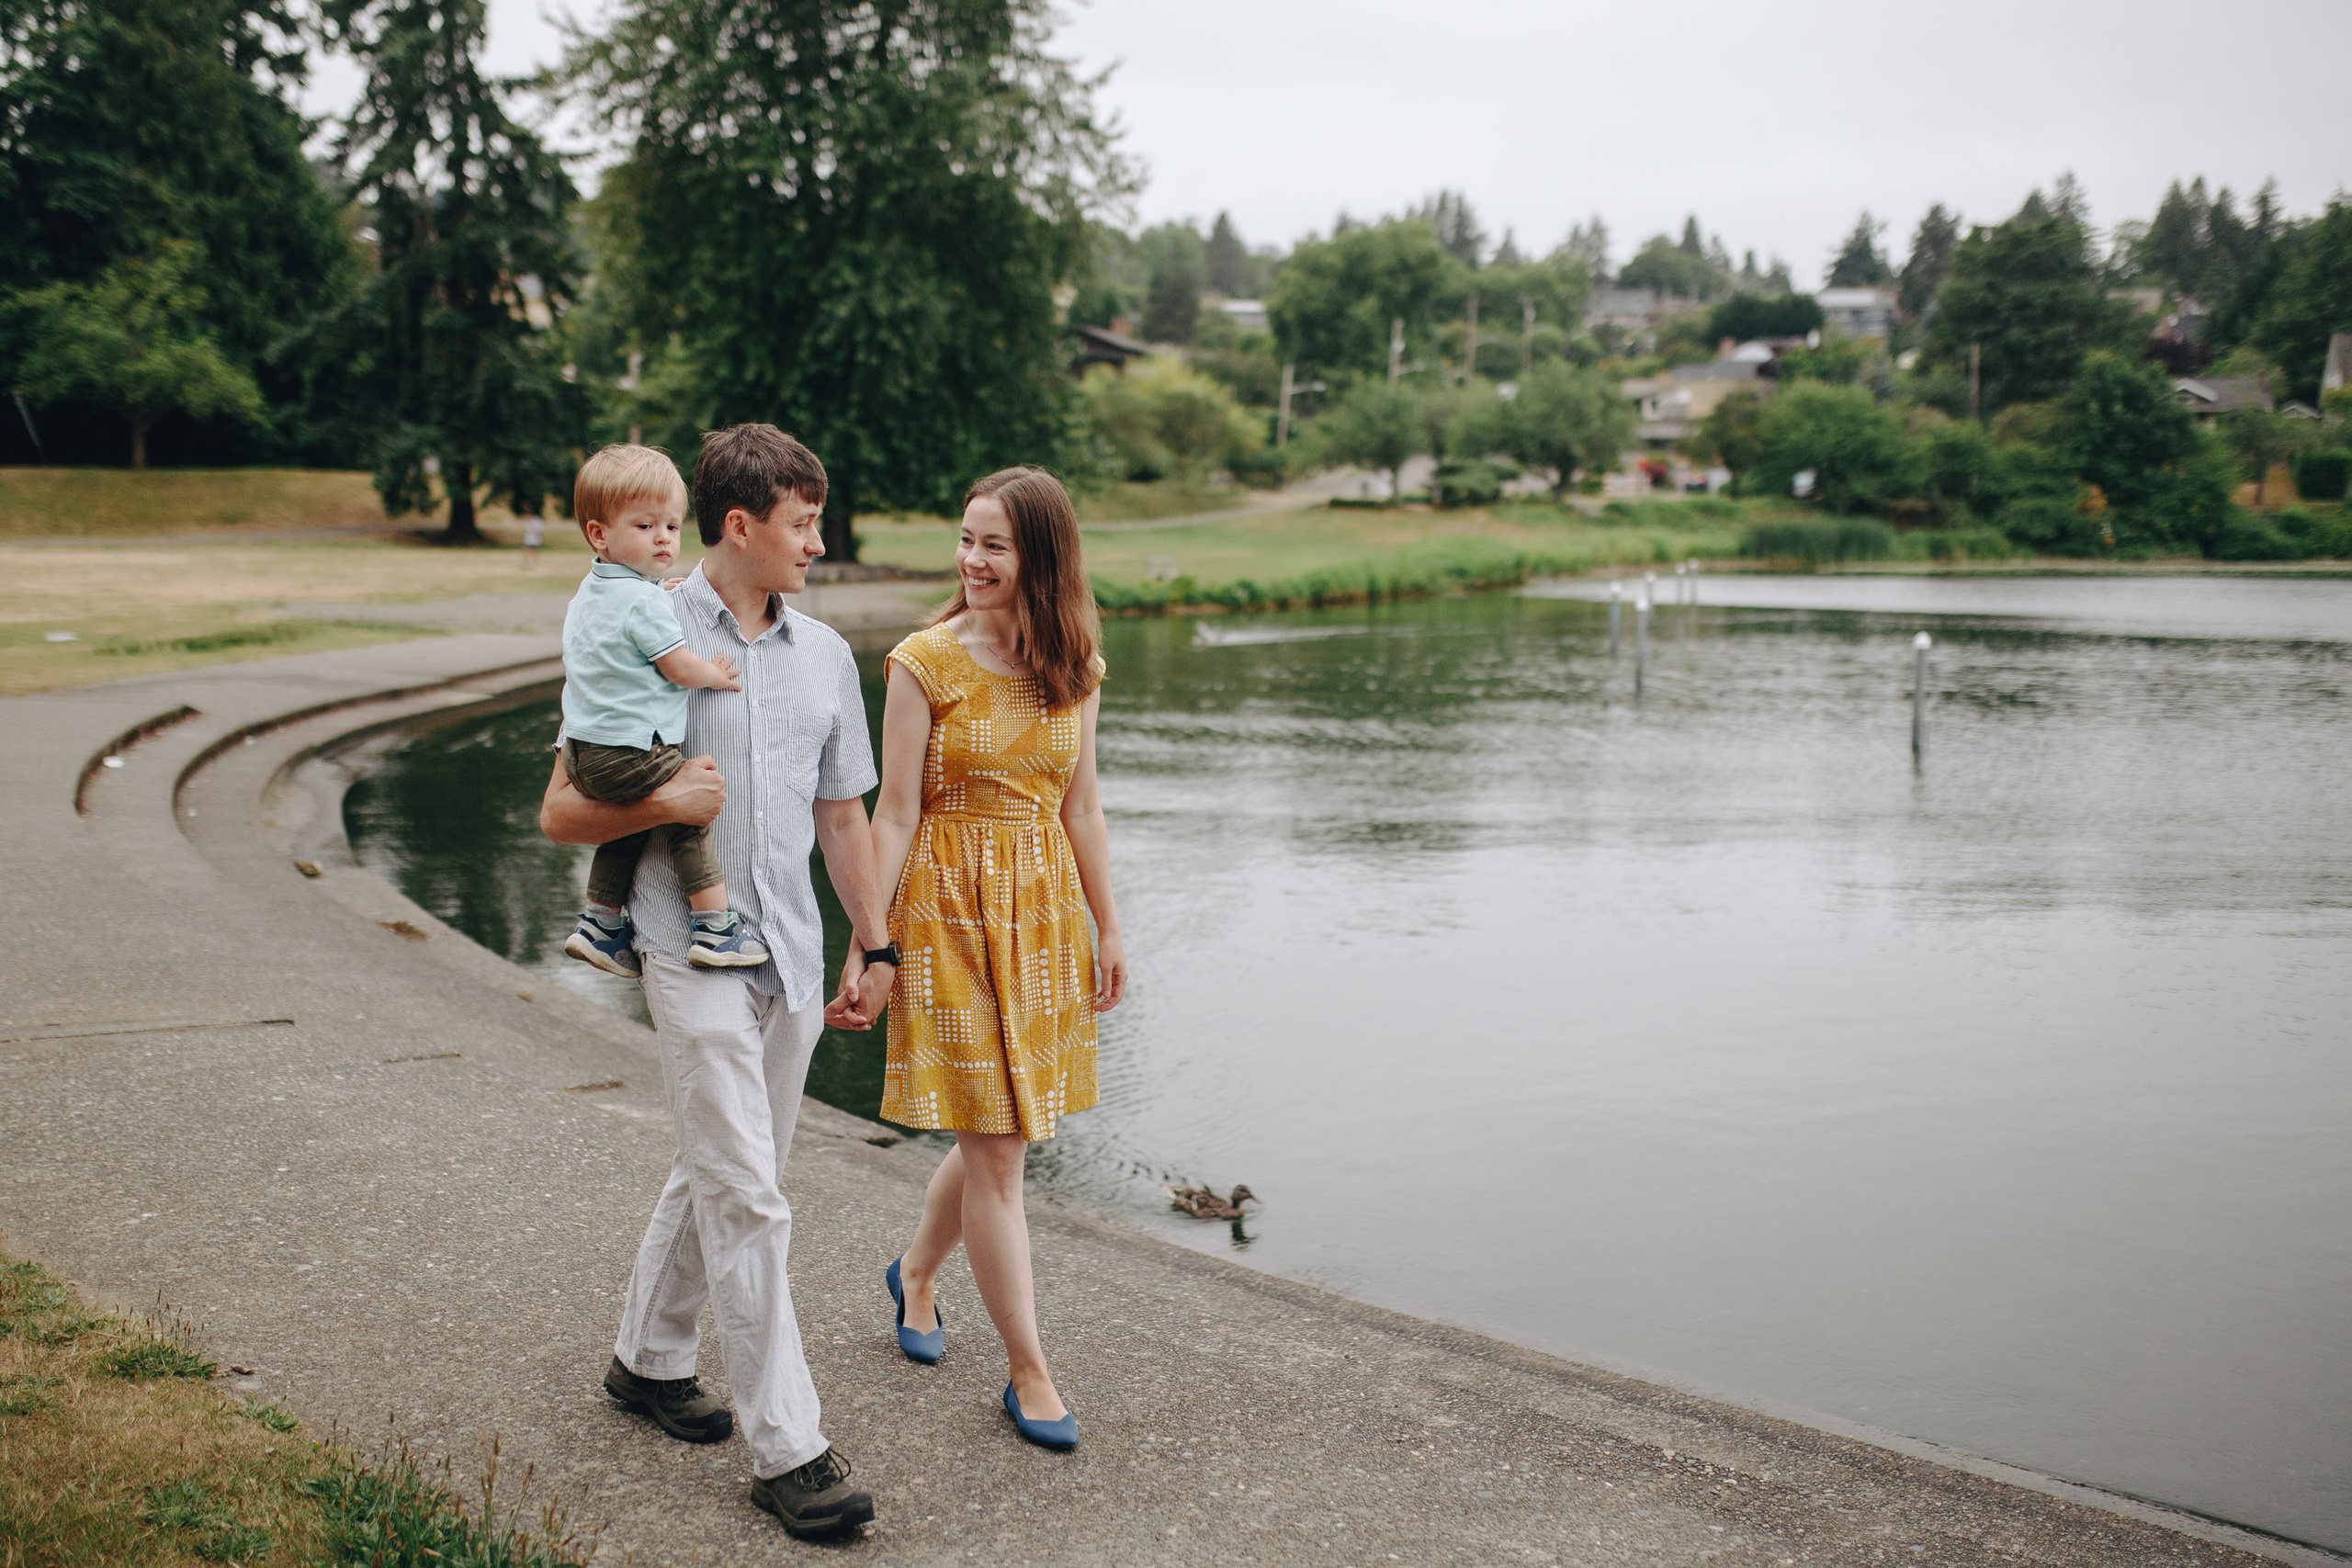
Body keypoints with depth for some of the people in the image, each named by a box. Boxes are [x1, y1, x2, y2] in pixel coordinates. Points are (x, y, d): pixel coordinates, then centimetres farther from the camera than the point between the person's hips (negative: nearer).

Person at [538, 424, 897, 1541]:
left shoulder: (824, 653, 12)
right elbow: (562, 814, -2)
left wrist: (874, 946, 15)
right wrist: (661, 802, -19)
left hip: (793, 957, 6)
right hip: (693, 952, -6)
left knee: (719, 1177, 17)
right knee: (746, 1202, -8)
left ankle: (648, 1357, 36)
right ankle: (785, 1449, -3)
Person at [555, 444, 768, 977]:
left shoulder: (589, 592, 15)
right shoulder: (645, 599, -16)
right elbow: (682, 668, -13)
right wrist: (715, 674, 6)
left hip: (584, 753, 10)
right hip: (630, 756, -10)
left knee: (631, 824, 24)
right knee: (693, 811, -2)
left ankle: (600, 920, 29)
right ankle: (715, 927, -2)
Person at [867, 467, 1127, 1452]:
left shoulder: (1074, 668, 4)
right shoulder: (925, 662, -9)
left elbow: (1080, 808, 11)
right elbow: (896, 813, -8)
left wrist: (1108, 927, 13)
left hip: (1045, 910, 5)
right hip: (952, 908, -5)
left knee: (999, 1132, 13)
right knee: (996, 1148, -2)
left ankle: (915, 1272, 42)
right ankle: (1029, 1373, 10)